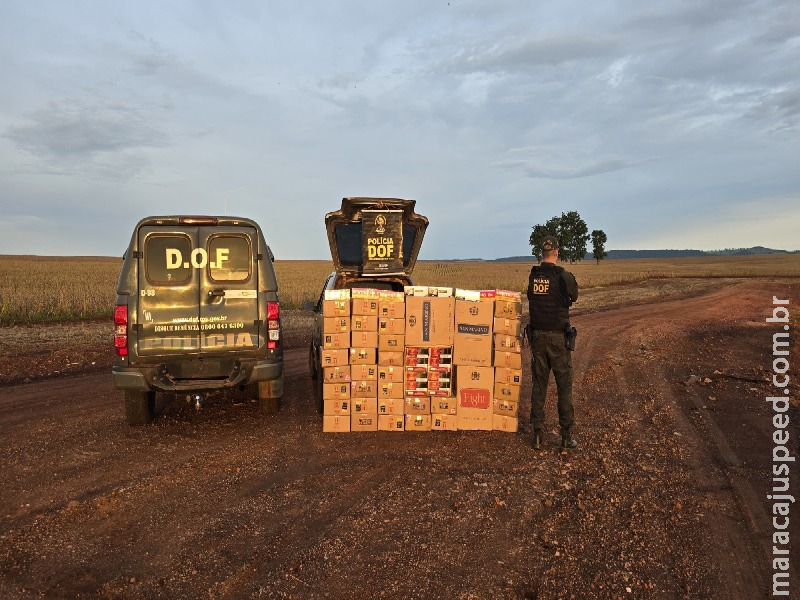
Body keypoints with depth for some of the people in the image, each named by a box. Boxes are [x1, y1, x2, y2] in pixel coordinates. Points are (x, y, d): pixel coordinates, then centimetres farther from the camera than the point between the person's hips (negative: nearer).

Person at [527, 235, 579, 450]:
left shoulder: (532, 276, 0)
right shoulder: (565, 276, -12)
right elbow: (573, 297, 6)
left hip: (537, 336, 4)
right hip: (558, 337, -3)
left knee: (539, 384, 10)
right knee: (564, 386, 7)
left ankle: (537, 434, 10)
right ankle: (566, 435, 11)